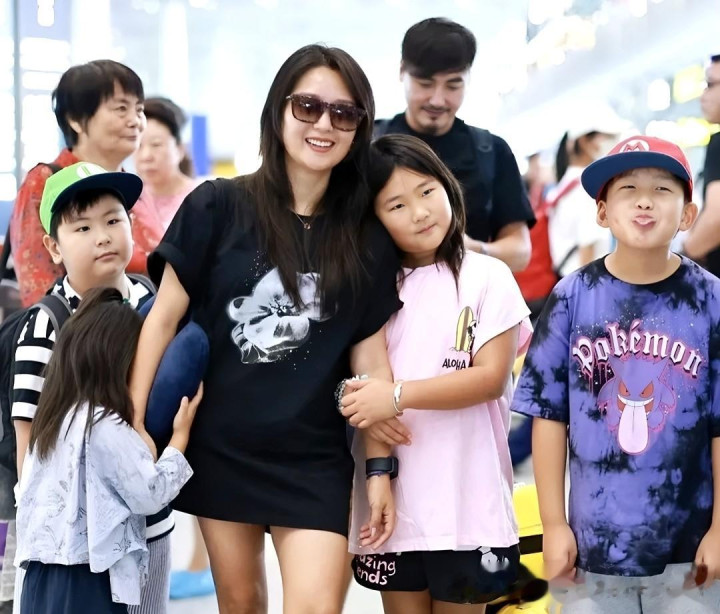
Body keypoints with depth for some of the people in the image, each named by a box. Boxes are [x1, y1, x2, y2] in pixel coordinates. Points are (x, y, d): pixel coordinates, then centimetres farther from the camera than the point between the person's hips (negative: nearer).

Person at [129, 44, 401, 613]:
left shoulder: (368, 236, -1)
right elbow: (165, 316, -4)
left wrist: (382, 467, 2)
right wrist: (133, 424, -7)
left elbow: (370, 355, 2)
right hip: (219, 447, 0)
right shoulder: (218, 207, -7)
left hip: (313, 458, 0)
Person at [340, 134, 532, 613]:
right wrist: (363, 403, -10)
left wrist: (398, 396, -21)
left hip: (467, 499, -3)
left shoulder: (488, 277, -4)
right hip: (391, 499, 3)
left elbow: (491, 377, -11)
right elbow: (356, 377, 10)